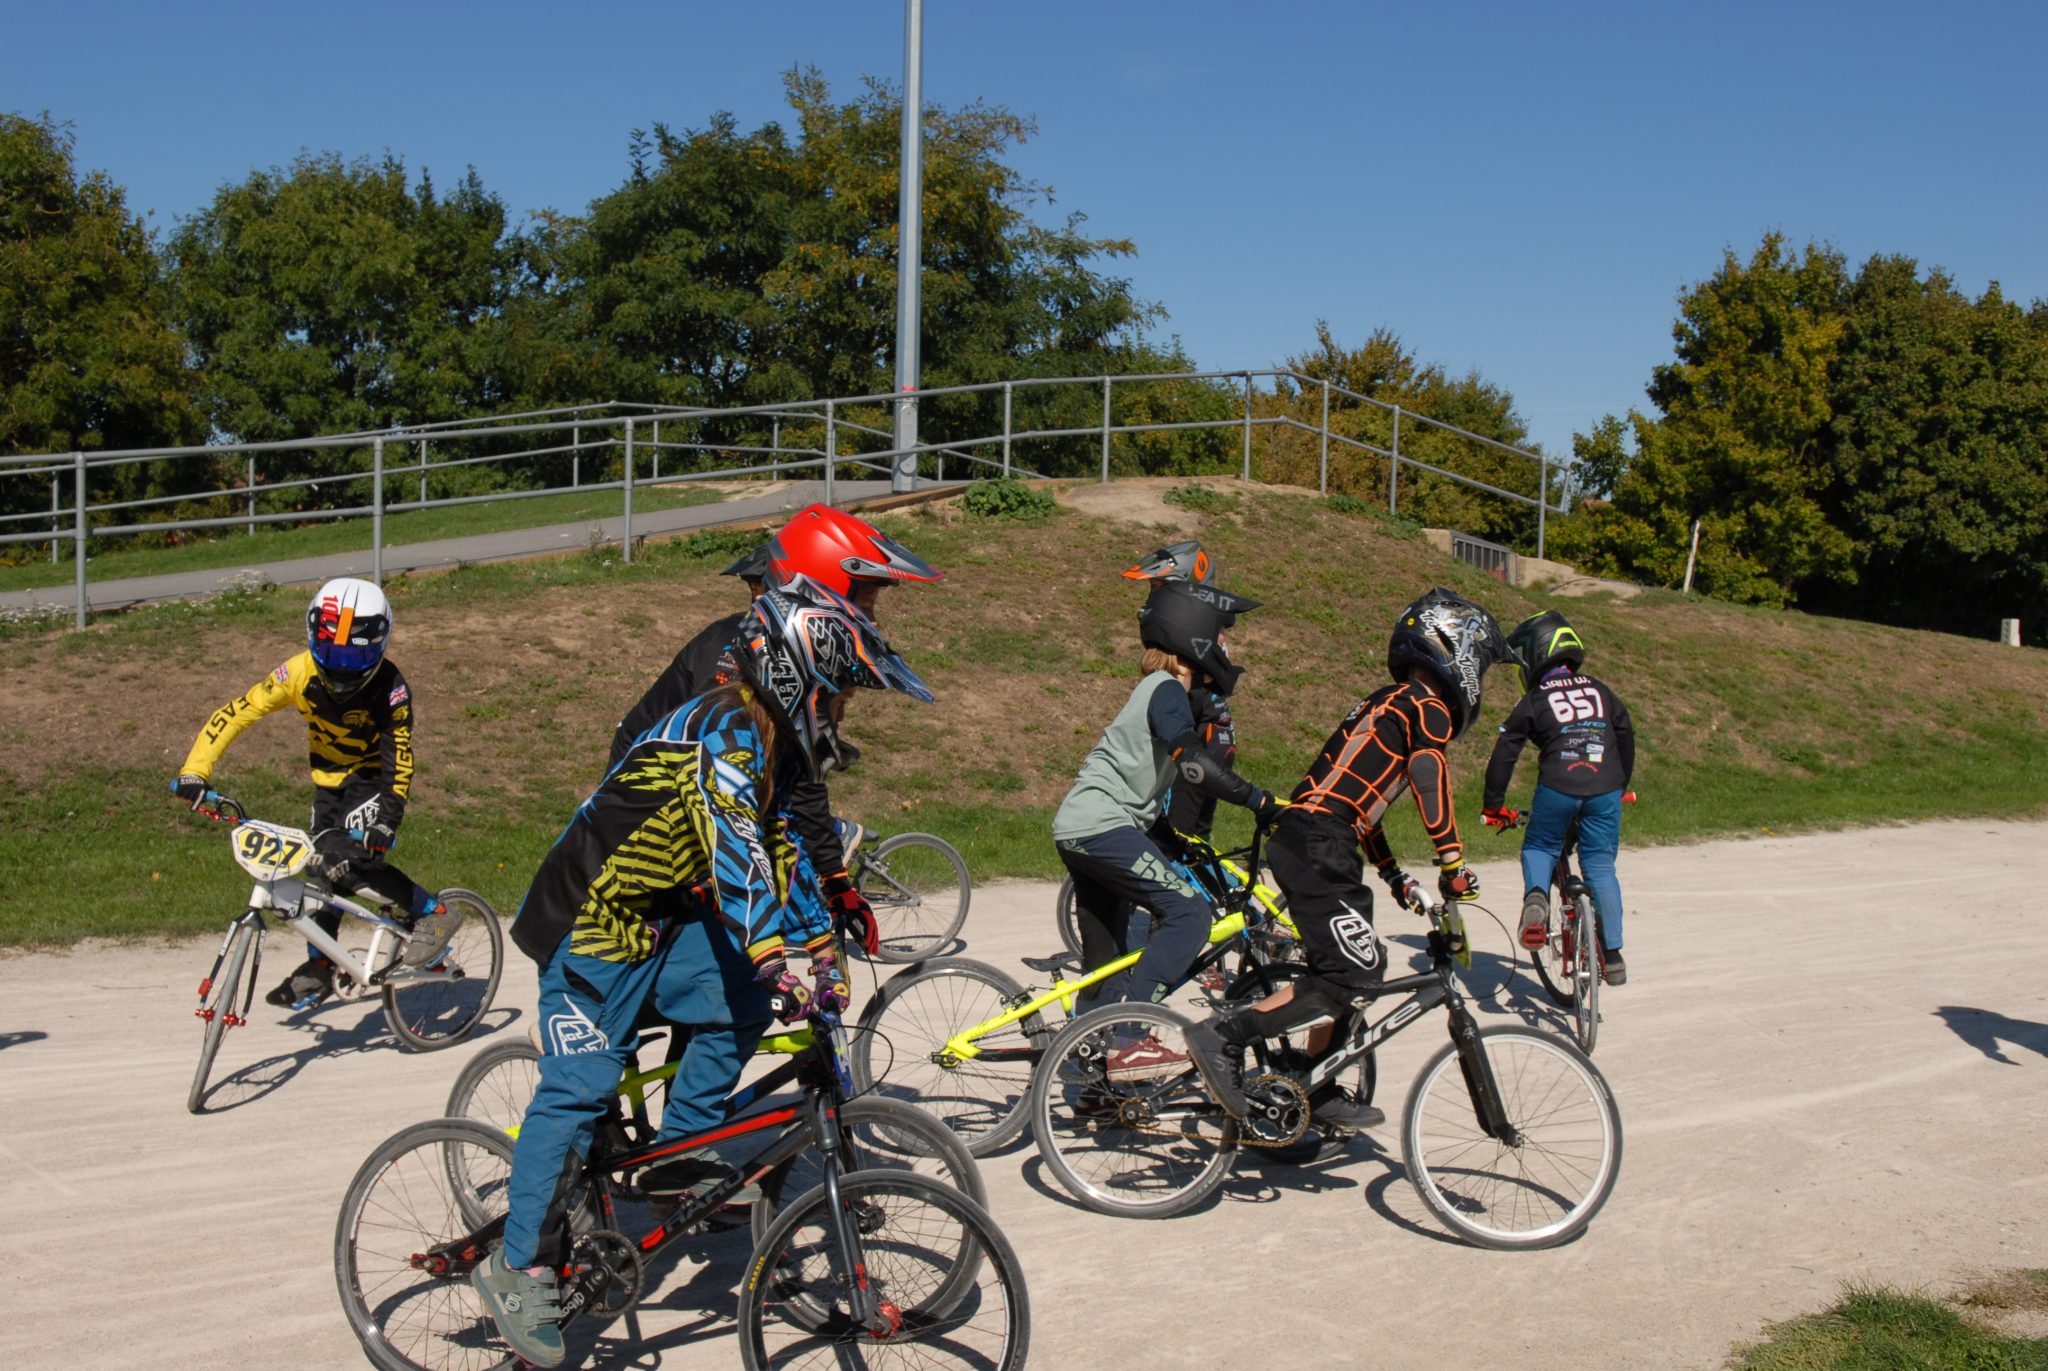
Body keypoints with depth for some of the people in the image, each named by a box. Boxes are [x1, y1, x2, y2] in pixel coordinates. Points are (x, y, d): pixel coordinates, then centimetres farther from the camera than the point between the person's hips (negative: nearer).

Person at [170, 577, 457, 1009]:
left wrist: (386, 823, -41)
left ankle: (432, 912, -8)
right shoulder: (300, 673, -20)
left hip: (372, 780, -5)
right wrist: (194, 771, -25)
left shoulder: (389, 689, -28)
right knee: (326, 868, 6)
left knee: (349, 860, -25)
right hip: (329, 783, 5)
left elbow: (398, 761, -28)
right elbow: (234, 714, -16)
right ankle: (319, 968, 24)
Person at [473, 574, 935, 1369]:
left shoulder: (767, 746, 6)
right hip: (590, 924, -9)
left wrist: (824, 958, 8)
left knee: (744, 1001, -3)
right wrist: (784, 974, -40)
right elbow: (737, 863, -35)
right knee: (580, 1086, -9)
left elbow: (783, 854, 12)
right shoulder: (724, 738, -24)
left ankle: (680, 1155, 12)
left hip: (657, 923, 9)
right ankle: (519, 1266, 1)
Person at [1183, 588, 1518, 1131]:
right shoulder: (1429, 708, -4)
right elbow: (1429, 778, -22)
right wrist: (1453, 866, -25)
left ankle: (1319, 1094, 25)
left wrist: (1393, 874, 30)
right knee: (1355, 975, -11)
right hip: (1317, 847, -10)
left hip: (1304, 839, 10)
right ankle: (1224, 1036, -13)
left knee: (1343, 967, 17)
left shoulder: (1389, 702, 25)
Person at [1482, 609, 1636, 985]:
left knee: (1539, 848, 21)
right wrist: (1620, 787, 37)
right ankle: (1613, 955, 9)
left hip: (1557, 788, -3)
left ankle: (1536, 896, -10)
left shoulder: (1534, 701, 5)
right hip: (1605, 790, 3)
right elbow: (1626, 739, 24)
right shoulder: (1600, 691, 16)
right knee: (1601, 867, 12)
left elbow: (1504, 756, 4)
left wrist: (1493, 807, 13)